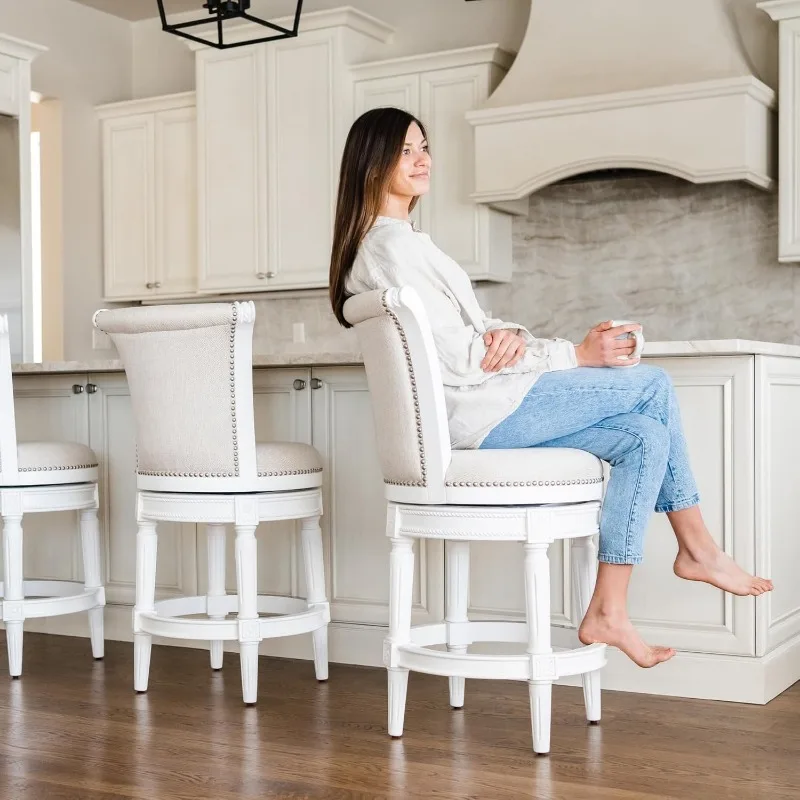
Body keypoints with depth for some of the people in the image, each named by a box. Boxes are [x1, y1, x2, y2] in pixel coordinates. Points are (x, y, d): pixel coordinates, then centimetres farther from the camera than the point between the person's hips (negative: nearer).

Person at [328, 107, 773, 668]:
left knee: (644, 437, 1)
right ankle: (698, 548, 8)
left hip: (479, 414, 9)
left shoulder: (400, 240, 18)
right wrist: (579, 355, -12)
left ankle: (609, 612, 3)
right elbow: (459, 359, -19)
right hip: (484, 413, -9)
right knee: (654, 385, -1)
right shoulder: (392, 247, -15)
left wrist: (508, 335, -9)